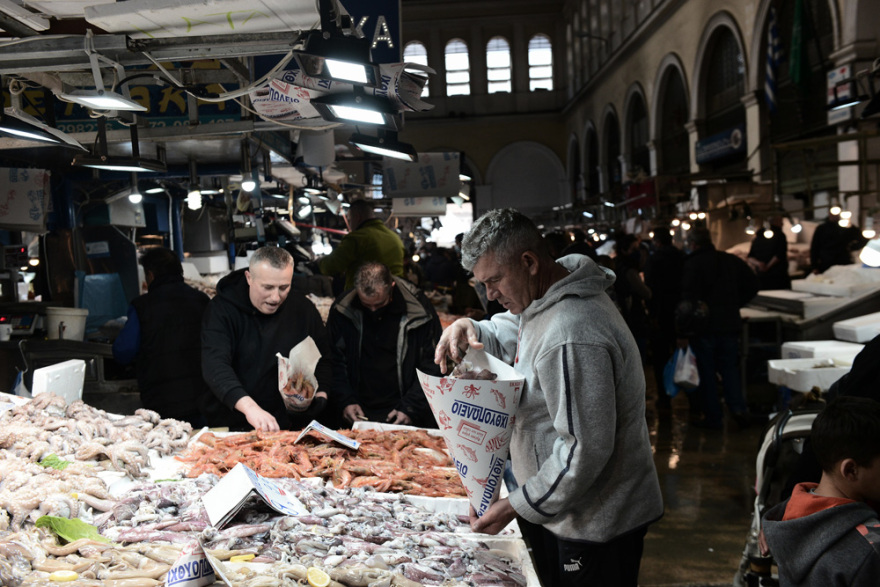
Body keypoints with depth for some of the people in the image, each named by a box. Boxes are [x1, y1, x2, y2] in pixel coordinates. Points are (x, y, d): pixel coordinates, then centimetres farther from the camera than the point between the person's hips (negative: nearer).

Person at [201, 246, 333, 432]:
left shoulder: (303, 309, 6)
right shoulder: (222, 309, -5)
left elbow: (324, 359, 17)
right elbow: (215, 365, -19)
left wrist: (320, 396, -2)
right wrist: (248, 406, -34)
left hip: (290, 425, 2)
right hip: (231, 426, -2)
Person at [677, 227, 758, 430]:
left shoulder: (692, 264, -11)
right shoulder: (732, 260, 6)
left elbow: (688, 299, -17)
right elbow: (752, 286, 10)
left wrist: (683, 332, -14)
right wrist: (734, 305, 16)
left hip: (703, 327, -5)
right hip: (730, 324, 5)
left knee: (706, 372, 5)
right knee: (730, 368, 14)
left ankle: (713, 417, 8)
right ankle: (738, 408, 0)